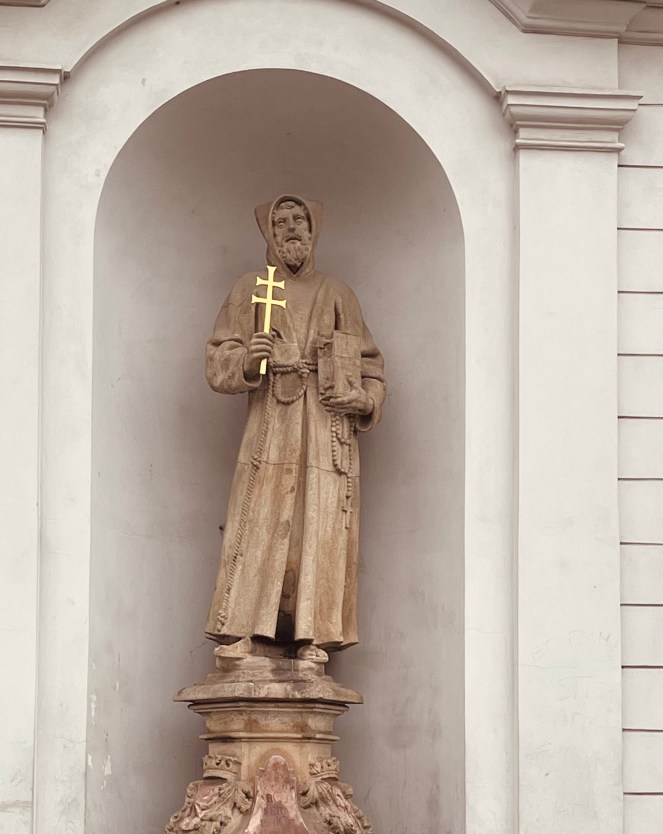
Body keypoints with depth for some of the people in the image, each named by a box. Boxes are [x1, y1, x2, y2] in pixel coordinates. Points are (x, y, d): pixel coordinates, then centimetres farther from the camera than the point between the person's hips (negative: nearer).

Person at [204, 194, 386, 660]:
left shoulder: (337, 295, 20)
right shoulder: (250, 290, 15)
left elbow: (371, 364, 20)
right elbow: (217, 364, 6)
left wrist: (367, 401, 0)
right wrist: (247, 362, -16)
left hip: (329, 430, 2)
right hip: (272, 426, -1)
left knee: (322, 530, -7)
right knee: (259, 528, -13)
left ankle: (312, 637, -6)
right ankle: (243, 633, -14)